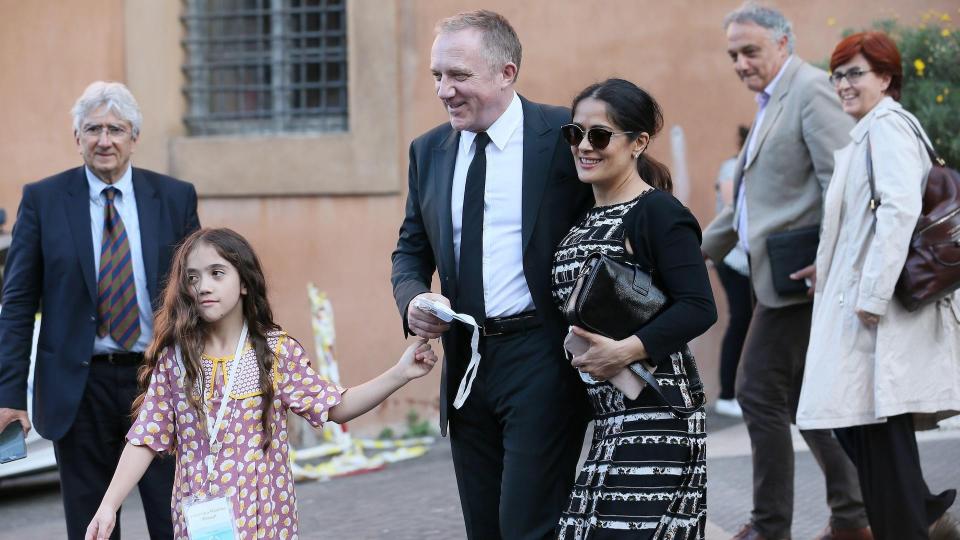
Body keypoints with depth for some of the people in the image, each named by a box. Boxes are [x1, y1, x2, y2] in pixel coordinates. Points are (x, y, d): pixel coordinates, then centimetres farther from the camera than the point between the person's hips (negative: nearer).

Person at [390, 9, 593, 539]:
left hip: (542, 358, -6)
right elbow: (411, 250, 16)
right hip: (466, 359, 6)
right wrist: (413, 297, -6)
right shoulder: (429, 151, 9)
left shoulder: (566, 136, -7)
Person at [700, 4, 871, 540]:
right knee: (804, 397, 12)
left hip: (799, 276, -10)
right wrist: (703, 249, 30)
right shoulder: (773, 102, 20)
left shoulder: (811, 89, -11)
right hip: (781, 277, 10)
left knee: (761, 393, -7)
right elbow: (752, 196, 28)